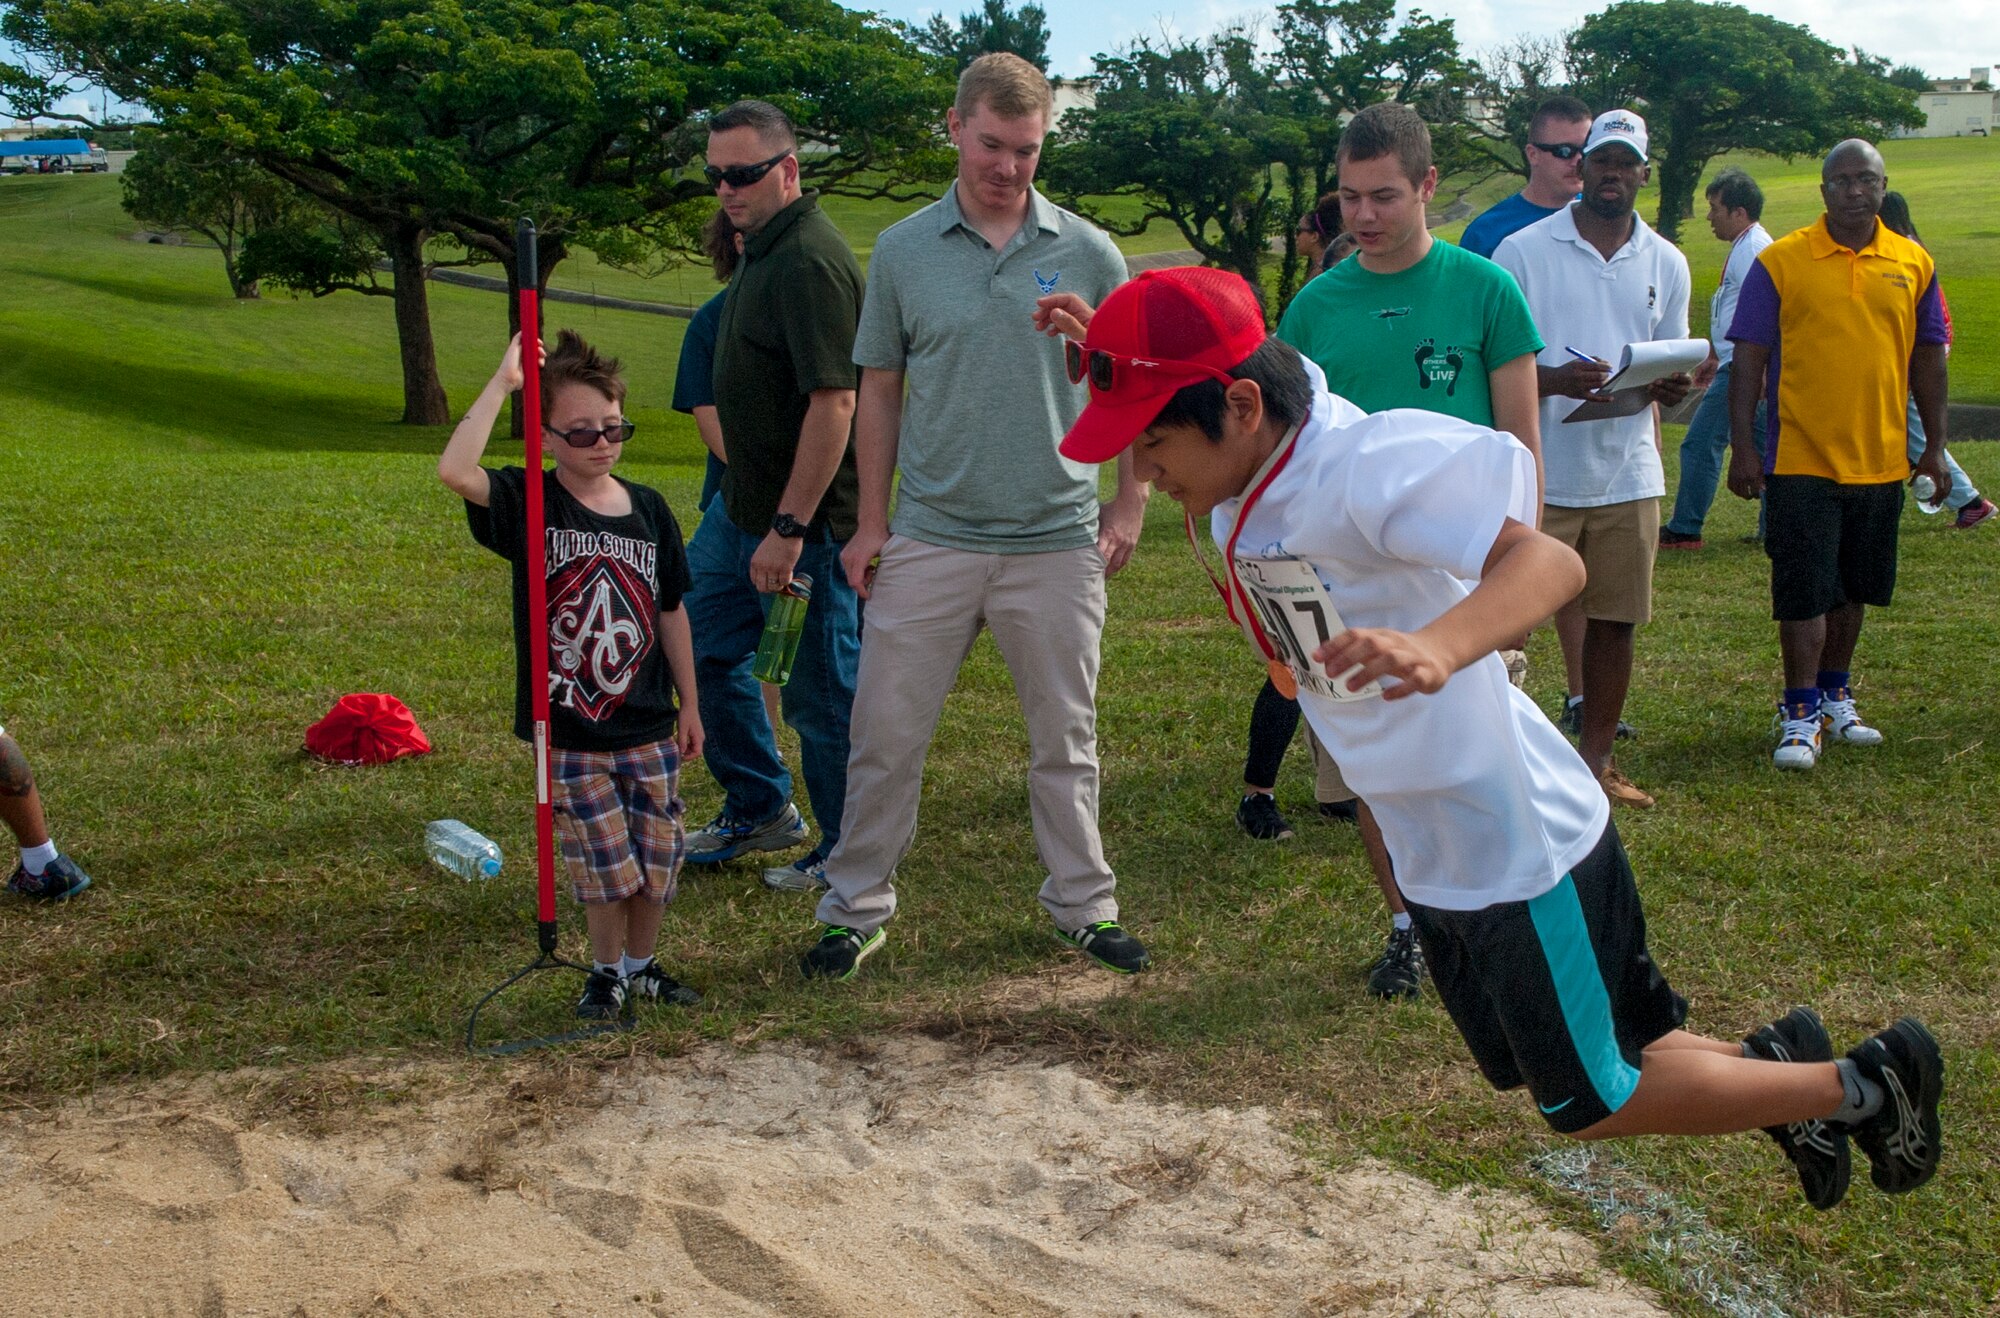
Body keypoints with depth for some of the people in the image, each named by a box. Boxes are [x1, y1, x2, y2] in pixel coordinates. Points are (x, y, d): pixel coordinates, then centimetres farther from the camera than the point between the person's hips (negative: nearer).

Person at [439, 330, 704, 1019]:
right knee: (605, 862, 1)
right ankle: (605, 971, 25)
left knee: (658, 857, 9)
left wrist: (690, 704, 14)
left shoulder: (649, 510, 4)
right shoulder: (528, 504, -7)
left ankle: (641, 964, 31)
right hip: (570, 734, -3)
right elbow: (454, 471, -28)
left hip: (649, 727, 4)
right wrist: (501, 383, -25)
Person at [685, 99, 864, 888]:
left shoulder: (810, 262, -22)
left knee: (821, 690, 2)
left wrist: (788, 529, -27)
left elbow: (833, 402, -27)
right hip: (742, 506, 11)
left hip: (804, 522, -11)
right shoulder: (763, 248, 10)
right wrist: (752, 509, 20)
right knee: (702, 646, 20)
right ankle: (759, 810, 34)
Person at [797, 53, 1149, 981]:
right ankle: (856, 910, 18)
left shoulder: (1088, 253, 0)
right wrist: (871, 520, 4)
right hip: (929, 538, 0)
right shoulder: (902, 251, 1)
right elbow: (879, 391, 7)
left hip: (1056, 541, 0)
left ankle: (1083, 906, 26)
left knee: (1065, 739, 12)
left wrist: (1130, 503, 1)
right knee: (886, 735, 4)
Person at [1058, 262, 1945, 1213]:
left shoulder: (1362, 466, -28)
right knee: (1533, 1072, 20)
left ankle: (1863, 1083, 21)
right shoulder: (1245, 483, -3)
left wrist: (1437, 649, -58)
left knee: (1590, 1105, 4)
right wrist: (1101, 348, 3)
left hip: (1521, 841, -9)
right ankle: (1767, 1063, 38)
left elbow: (1551, 562, -40)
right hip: (1433, 855, 9)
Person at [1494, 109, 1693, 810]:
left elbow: (1671, 367, 17)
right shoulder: (1524, 250, -2)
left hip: (1628, 472, 4)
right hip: (1541, 471, -4)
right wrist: (1555, 379, -22)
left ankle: (1595, 758, 20)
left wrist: (1671, 387, -8)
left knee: (1615, 618, 8)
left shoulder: (1666, 263, 11)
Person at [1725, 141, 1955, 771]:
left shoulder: (1913, 263, 5)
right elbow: (1749, 361, -3)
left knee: (1853, 588, 15)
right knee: (1803, 593, -2)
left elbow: (1927, 359, 12)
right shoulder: (1779, 262, -4)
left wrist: (1934, 446, 11)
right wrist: (1742, 446, -8)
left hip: (1881, 460, 4)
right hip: (1801, 460, -3)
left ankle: (1835, 696, 30)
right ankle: (1800, 716, 6)